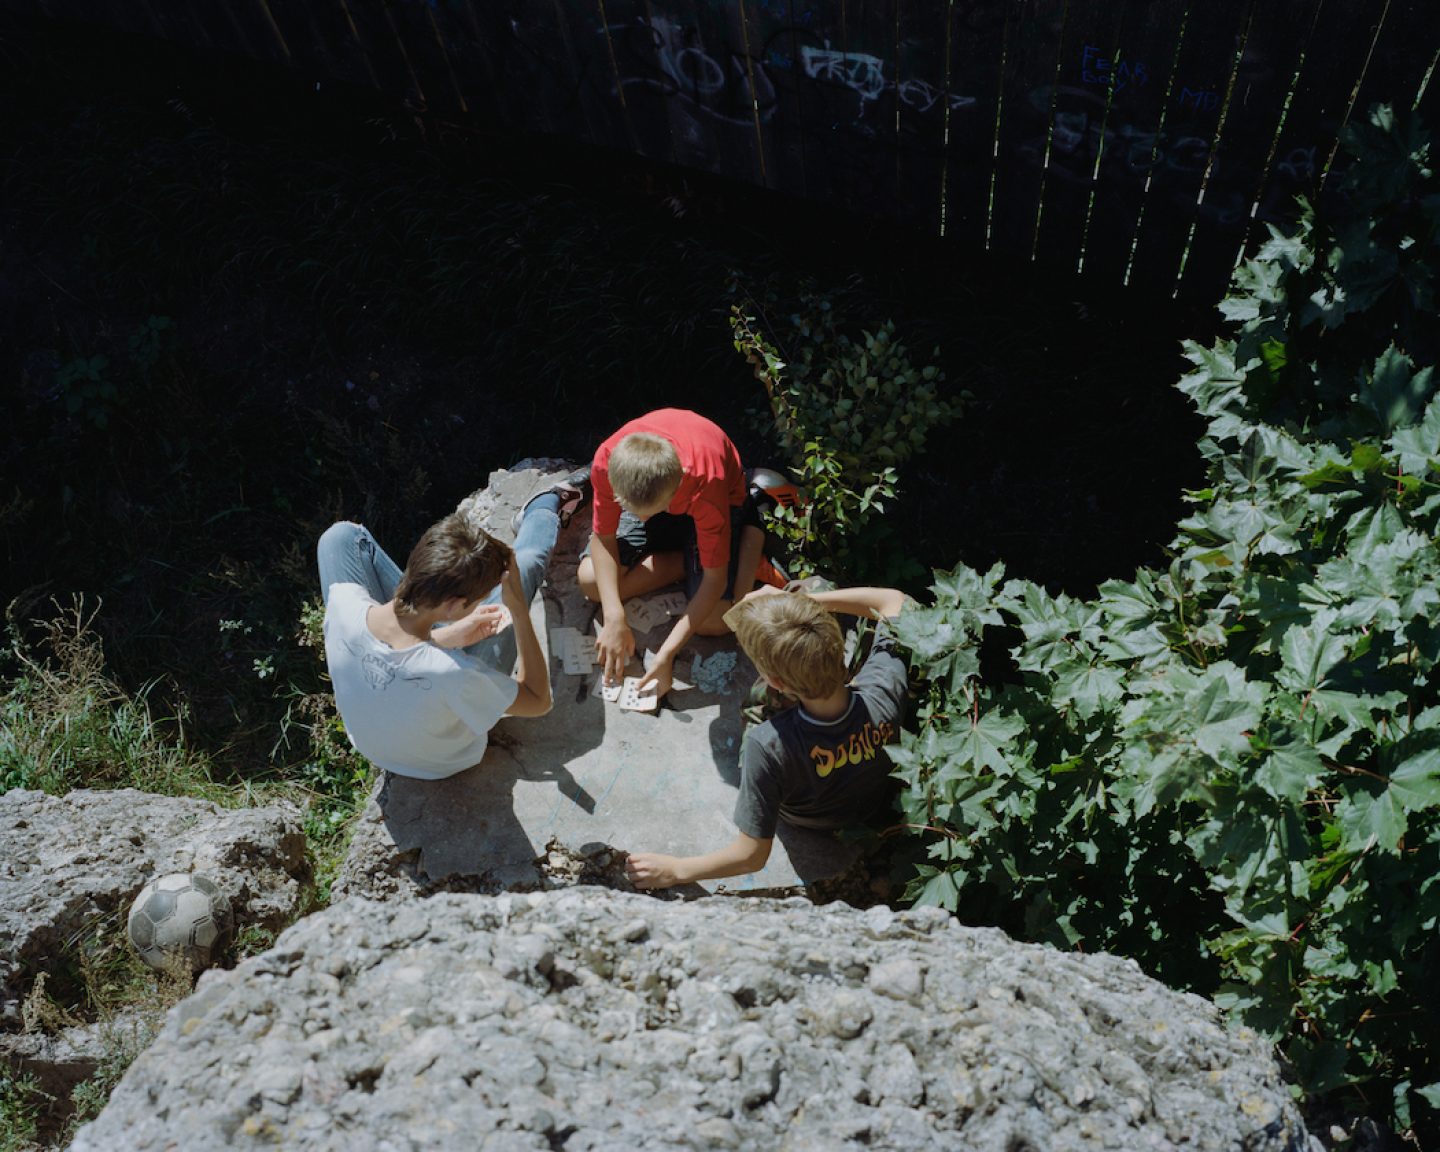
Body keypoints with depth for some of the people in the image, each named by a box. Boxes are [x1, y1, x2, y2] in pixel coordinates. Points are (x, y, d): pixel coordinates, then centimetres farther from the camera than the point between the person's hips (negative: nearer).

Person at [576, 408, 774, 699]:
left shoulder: (706, 484, -43)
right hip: (647, 493, 3)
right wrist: (614, 618, -32)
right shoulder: (607, 462, -36)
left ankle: (751, 533, 6)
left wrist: (667, 653, -39)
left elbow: (715, 579, -35)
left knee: (713, 622, -19)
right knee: (590, 580, -16)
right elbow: (603, 537, -20)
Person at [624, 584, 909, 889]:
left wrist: (676, 870, -22)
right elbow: (893, 599, -18)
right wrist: (806, 599, -22)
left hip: (806, 821, -2)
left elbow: (752, 856, -35)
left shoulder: (768, 745, -48)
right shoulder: (885, 687, -39)